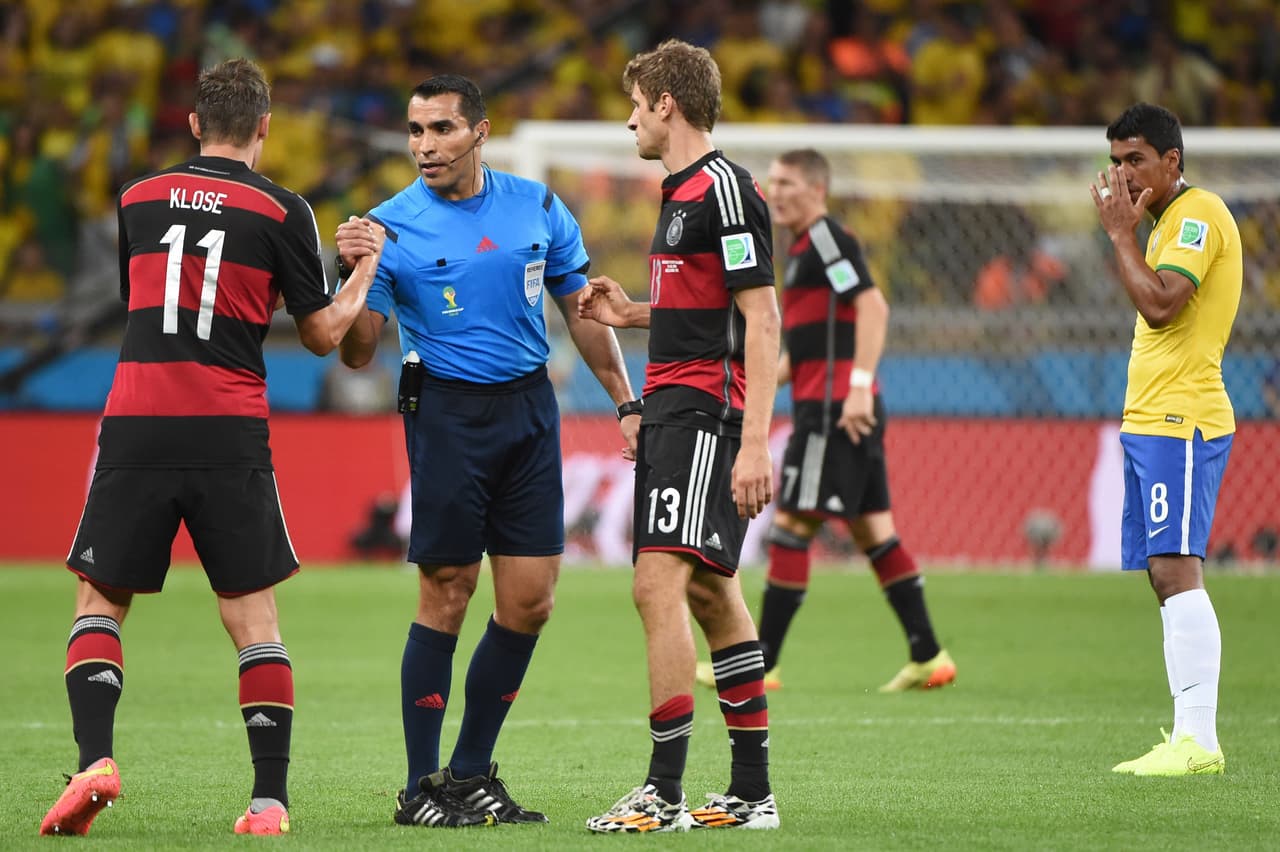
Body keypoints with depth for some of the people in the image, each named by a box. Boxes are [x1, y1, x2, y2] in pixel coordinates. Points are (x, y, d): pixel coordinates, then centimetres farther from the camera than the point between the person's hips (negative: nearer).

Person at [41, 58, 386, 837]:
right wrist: (369, 265, 21)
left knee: (100, 600, 10)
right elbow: (324, 332, 5)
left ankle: (96, 759, -9)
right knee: (254, 618, 5)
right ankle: (272, 798, 0)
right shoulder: (281, 211, 1)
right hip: (230, 434, -1)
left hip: (136, 423, 1)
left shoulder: (136, 200, 10)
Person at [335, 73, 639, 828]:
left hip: (530, 409, 4)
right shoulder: (392, 226, -4)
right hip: (446, 414, -4)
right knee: (447, 595, -6)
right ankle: (423, 787, 1)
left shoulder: (538, 207, 6)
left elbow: (584, 310, 15)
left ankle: (473, 774, 13)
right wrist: (354, 274, -23)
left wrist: (626, 403, 11)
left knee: (530, 601, 1)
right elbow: (358, 353, -7)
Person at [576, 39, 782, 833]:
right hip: (672, 410, 10)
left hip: (706, 411, -10)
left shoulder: (725, 188, -13)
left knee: (659, 583, -16)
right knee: (711, 591, 11)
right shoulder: (681, 192, 17)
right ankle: (752, 791, 15)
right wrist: (631, 313, 18)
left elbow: (761, 319, -18)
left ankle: (666, 791, -17)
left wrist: (755, 444, -23)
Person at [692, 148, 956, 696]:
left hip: (834, 407, -10)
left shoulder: (827, 238, -9)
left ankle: (761, 666, -6)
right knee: (873, 530, 10)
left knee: (791, 526, -8)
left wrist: (860, 385, -27)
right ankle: (927, 657, 10)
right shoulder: (804, 247, 22)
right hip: (824, 406, 10)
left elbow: (872, 306, -20)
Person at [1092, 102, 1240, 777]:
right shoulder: (1168, 221, 21)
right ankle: (1187, 740, 6)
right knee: (1166, 577, 6)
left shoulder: (1199, 214, -10)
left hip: (1181, 422, -10)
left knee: (1176, 569, -16)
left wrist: (1120, 231, -13)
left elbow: (1160, 305, -21)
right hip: (1149, 420, 10)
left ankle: (1198, 740, -21)